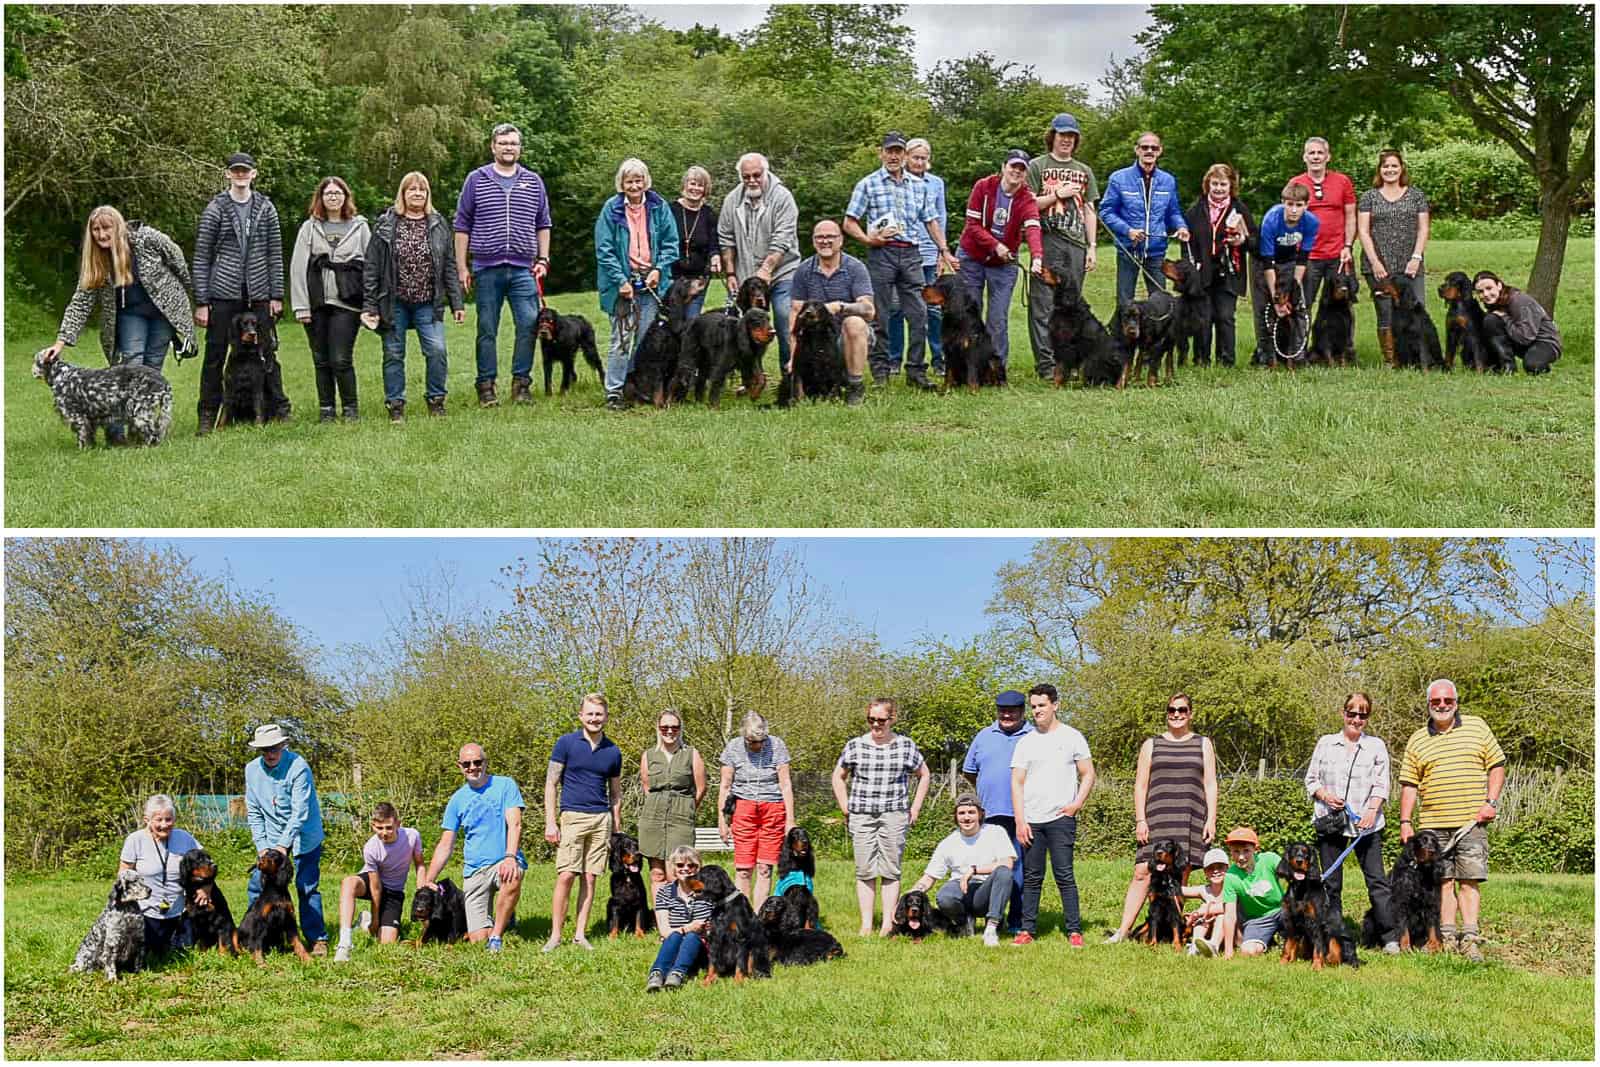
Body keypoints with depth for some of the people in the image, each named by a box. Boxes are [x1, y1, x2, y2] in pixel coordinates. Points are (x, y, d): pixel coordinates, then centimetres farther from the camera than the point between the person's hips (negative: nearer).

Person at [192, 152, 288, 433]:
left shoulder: (266, 209, 7)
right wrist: (201, 302, -5)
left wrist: (276, 296, 3)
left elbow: (275, 254, 9)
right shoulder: (215, 209, 0)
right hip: (223, 294, -2)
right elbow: (201, 258, 0)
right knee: (215, 356, 1)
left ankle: (279, 410, 15)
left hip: (259, 295, 2)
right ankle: (207, 417, 6)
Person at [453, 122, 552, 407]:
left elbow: (543, 225, 18)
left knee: (529, 324, -7)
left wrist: (543, 260, 7)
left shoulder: (533, 182, 11)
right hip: (487, 268, -1)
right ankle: (486, 386, 8)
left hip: (523, 269, 1)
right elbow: (462, 226, 6)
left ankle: (521, 383, 4)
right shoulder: (476, 180, 5)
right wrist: (461, 268, 1)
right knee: (487, 330, 2)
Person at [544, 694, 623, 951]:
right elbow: (551, 783, -1)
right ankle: (555, 936, -5)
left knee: (590, 878, 3)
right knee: (565, 876, -10)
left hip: (601, 819, 3)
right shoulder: (566, 743, -1)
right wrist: (550, 822, -7)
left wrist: (617, 831, 15)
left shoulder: (613, 751, 9)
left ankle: (580, 935, 9)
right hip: (573, 816, -3)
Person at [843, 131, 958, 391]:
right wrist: (868, 239, -13)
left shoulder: (918, 185, 15)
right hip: (881, 253, -3)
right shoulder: (868, 184, 4)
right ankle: (880, 372, 7)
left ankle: (916, 372, 5)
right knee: (880, 316, 0)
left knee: (919, 315, -1)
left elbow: (931, 220, 19)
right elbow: (849, 223, 3)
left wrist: (944, 250, 9)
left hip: (911, 254, 3)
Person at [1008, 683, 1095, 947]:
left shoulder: (1071, 737, 4)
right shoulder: (1026, 742, 10)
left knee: (1064, 876, -5)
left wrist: (1077, 804, -7)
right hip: (1031, 820, 3)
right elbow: (1017, 783, 7)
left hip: (1061, 818, -3)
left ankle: (1074, 931, -2)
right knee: (1031, 878, 5)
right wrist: (1020, 821, -1)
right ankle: (1027, 930, 8)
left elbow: (1088, 774, 7)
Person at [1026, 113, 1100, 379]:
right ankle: (1046, 364, -11)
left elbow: (1089, 211, 18)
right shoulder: (1037, 166, 7)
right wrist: (1058, 194, -7)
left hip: (1076, 244, 4)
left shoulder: (1084, 171, 20)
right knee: (1043, 305, -9)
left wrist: (1092, 247, 10)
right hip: (1047, 241, -4)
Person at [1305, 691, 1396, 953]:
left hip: (1366, 823, -2)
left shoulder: (1376, 745, 7)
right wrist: (1325, 795, -8)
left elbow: (1381, 784, 3)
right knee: (1331, 883, 4)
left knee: (1377, 879, -6)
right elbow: (1311, 779, 12)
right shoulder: (1325, 743, 11)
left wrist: (1372, 810, -13)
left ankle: (1391, 938, -7)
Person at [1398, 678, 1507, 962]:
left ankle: (1470, 939, -2)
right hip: (1433, 824, 1)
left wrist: (1491, 802, -2)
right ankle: (1447, 937, 6)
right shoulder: (1417, 740, 10)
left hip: (1472, 821, -1)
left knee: (1470, 879, -3)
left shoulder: (1476, 727, 9)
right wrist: (1405, 822, 2)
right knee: (1443, 880, 2)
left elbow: (1497, 766, 9)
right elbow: (1409, 785, 10)